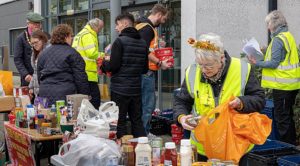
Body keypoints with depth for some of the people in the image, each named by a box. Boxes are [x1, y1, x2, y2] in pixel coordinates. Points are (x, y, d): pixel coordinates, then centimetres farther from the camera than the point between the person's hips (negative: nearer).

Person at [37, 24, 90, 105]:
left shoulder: (43, 53, 15)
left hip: (45, 95, 6)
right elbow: (80, 78, -7)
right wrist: (85, 96, -2)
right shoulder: (72, 53, -4)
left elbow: (39, 77, 20)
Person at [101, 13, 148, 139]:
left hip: (120, 89, -6)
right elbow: (145, 69, 12)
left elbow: (113, 66, -16)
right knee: (137, 121, 14)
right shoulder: (142, 43, 8)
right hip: (136, 89, 6)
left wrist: (105, 62, 4)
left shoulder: (120, 41, -11)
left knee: (120, 122, 2)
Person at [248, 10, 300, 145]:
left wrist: (257, 63, -13)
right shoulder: (288, 36, 13)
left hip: (282, 85, -10)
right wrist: (266, 53, 12)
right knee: (288, 116, 18)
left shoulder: (278, 39, -16)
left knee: (281, 118, -1)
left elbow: (274, 63, -20)